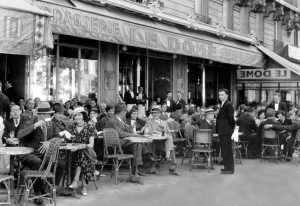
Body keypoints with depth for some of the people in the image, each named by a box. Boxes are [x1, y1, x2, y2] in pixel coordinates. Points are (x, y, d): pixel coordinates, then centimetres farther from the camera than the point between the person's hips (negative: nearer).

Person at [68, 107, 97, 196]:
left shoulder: (90, 127, 4)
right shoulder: (72, 127, 14)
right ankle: (84, 185, -35)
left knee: (82, 154, -36)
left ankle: (75, 181, -39)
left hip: (87, 151, -2)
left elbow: (91, 144, -4)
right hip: (74, 151, 2)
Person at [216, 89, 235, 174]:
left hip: (226, 131, -10)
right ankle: (227, 167, 23)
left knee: (227, 149, -6)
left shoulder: (228, 105, -15)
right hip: (222, 131, 10)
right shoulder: (222, 105, 17)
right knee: (224, 149, 15)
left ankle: (229, 169, -2)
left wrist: (232, 128, -11)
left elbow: (231, 118, -18)